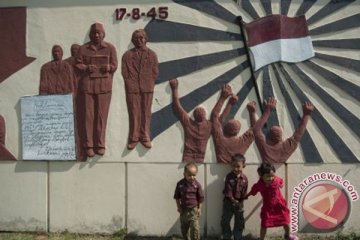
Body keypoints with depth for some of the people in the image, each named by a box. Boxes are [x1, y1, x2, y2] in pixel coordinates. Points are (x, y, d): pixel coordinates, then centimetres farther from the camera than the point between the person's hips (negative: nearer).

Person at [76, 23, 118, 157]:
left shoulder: (110, 48, 8)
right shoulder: (83, 48, 7)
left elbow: (114, 65, 8)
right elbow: (78, 64, 7)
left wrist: (109, 67, -14)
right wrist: (86, 68, -13)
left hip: (104, 85, 0)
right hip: (88, 85, 0)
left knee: (102, 115, 1)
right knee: (89, 115, -1)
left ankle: (100, 145, 10)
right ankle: (89, 145, 6)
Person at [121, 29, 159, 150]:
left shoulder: (152, 54, 9)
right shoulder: (127, 55, 6)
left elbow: (155, 72, 8)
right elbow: (124, 72, 3)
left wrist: (149, 84, 1)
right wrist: (130, 84, -4)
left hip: (147, 88, 1)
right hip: (132, 88, -1)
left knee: (146, 113, 4)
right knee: (134, 113, 0)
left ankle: (145, 137, 12)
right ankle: (133, 138, 8)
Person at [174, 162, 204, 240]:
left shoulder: (197, 185, -12)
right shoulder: (180, 184, -8)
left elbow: (201, 198, -3)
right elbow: (177, 197, 3)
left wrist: (199, 208, -4)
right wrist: (179, 207, -1)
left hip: (194, 210, -2)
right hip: (183, 210, 3)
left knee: (195, 229, -6)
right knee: (184, 229, 15)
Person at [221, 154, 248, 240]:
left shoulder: (244, 178, -8)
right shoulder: (229, 176, -13)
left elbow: (244, 192, -7)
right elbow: (228, 191, -13)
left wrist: (241, 203, -13)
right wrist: (233, 200, -14)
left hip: (239, 202, 2)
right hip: (228, 201, -2)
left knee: (239, 222, 10)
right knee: (225, 221, 5)